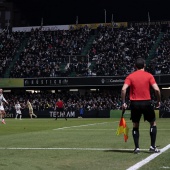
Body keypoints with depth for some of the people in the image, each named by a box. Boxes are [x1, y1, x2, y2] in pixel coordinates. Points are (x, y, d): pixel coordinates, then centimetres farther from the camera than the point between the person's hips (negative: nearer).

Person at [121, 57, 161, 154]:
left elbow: (123, 89, -10)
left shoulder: (130, 76, 2)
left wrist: (123, 102, -3)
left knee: (135, 126, 13)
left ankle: (137, 148, 10)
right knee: (153, 123, 14)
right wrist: (159, 101, 2)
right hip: (146, 102, -1)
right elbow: (156, 89, -11)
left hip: (134, 103, 1)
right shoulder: (149, 76, -1)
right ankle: (153, 146, 9)